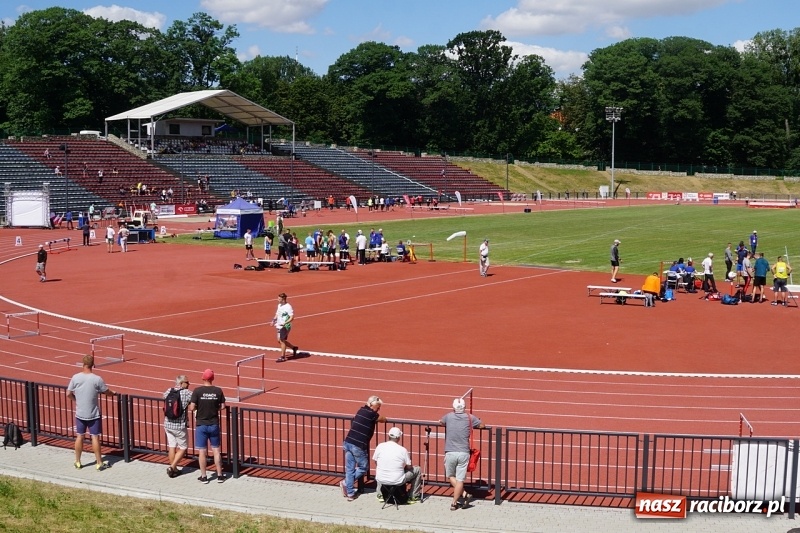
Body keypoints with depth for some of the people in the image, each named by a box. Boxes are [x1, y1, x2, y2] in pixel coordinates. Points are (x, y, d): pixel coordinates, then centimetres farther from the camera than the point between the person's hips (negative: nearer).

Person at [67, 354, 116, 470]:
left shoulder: (75, 378, -8)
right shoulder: (97, 379, -15)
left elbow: (68, 394, 0)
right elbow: (107, 392, -3)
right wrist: (114, 394, 19)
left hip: (80, 414, 3)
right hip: (93, 414, -3)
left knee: (79, 436, 13)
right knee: (95, 437, 3)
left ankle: (77, 462, 23)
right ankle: (99, 463, 9)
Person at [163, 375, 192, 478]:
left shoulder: (169, 391, 4)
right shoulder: (186, 393, -12)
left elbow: (164, 396, 25)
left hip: (168, 424, 6)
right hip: (179, 426, -6)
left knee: (172, 447, 14)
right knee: (183, 448, 9)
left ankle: (174, 470, 20)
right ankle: (172, 467, 0)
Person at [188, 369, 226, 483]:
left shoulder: (197, 391, -12)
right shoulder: (218, 391, -5)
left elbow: (191, 408, -14)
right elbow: (222, 406, 0)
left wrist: (198, 407, 8)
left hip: (201, 425, -2)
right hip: (214, 425, 2)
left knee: (202, 451, 7)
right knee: (216, 450, 12)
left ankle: (203, 477, 13)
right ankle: (220, 475, 16)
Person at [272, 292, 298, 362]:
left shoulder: (288, 307, -17)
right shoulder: (279, 305, 9)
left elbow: (292, 318, -20)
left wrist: (285, 323, -30)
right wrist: (274, 320, 6)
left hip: (285, 326, -9)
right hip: (279, 326, 9)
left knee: (282, 341, -5)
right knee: (279, 341, 12)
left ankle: (282, 357, 5)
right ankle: (294, 347, 30)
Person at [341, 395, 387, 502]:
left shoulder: (362, 410, 13)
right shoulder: (372, 414, -8)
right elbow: (384, 419, 6)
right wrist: (377, 416, 26)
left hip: (348, 442, 7)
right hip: (358, 446, -7)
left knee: (349, 469, 10)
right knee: (362, 468, 13)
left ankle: (350, 493, 11)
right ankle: (345, 483, 4)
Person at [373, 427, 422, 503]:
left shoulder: (380, 446, -6)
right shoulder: (403, 450, -10)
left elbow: (376, 463, 7)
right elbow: (409, 467, 0)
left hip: (381, 480, 3)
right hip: (397, 481, -3)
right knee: (417, 470, 19)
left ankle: (380, 495, 38)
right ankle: (414, 497, 23)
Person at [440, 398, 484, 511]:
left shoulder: (449, 416, 3)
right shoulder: (469, 418, 1)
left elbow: (440, 422, 24)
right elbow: (482, 425, 15)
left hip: (450, 453, 0)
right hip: (463, 453, 0)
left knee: (451, 476, 18)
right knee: (460, 479, 5)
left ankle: (463, 494, 2)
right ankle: (454, 503, 3)